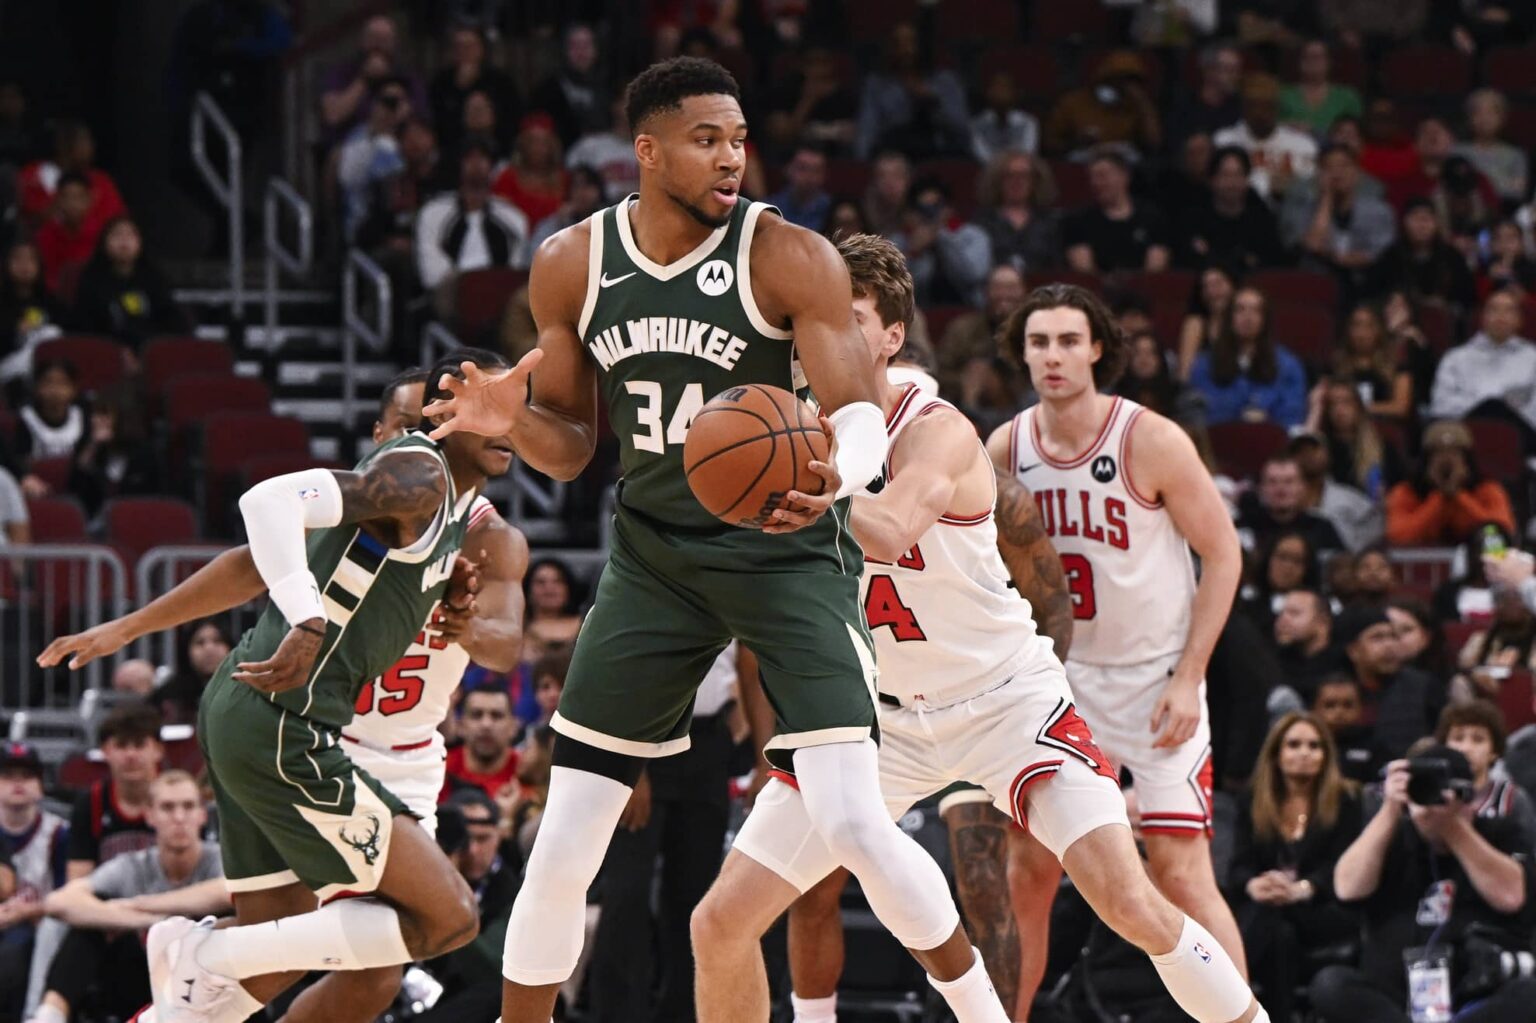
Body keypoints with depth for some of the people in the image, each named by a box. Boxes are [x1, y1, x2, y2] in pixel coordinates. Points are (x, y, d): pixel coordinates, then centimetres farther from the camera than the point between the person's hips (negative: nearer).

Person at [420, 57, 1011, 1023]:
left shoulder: (792, 258, -15)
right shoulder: (571, 266, -2)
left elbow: (864, 415, -18)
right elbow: (571, 446, 8)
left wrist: (832, 477, -42)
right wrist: (513, 418, -15)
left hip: (788, 551, -4)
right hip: (656, 555, 4)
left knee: (853, 823, -17)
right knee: (562, 850, 0)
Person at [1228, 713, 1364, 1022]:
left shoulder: (1344, 801, 8)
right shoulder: (1252, 806, 15)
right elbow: (1239, 869, 2)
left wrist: (1300, 890, -29)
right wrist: (1253, 886, -26)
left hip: (1326, 912, -2)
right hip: (1263, 910, 2)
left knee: (1267, 917, -36)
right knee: (1279, 935, -37)